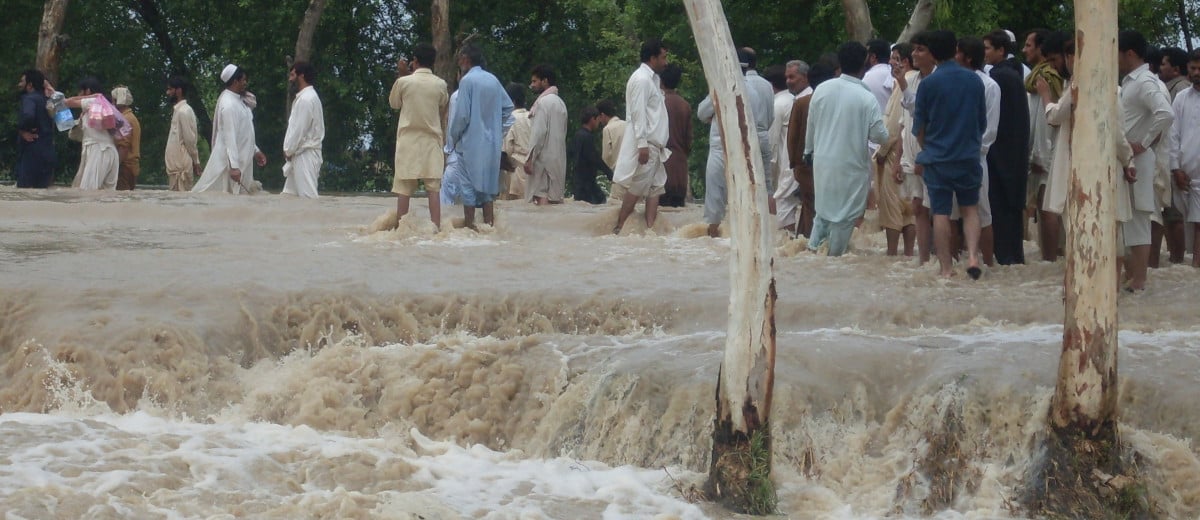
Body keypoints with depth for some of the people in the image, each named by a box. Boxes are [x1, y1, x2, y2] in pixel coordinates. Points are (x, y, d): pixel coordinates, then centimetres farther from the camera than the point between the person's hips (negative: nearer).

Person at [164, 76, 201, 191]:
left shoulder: (184, 111, -13)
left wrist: (195, 162, -10)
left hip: (181, 167, -9)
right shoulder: (177, 110, 16)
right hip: (175, 165, 9)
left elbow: (190, 140, -14)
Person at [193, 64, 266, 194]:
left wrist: (255, 151, 17)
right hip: (230, 160, -10)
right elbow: (229, 137, -24)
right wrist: (234, 166, -28)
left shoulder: (238, 101, 10)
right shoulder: (229, 104, -19)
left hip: (242, 160, 10)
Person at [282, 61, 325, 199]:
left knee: (307, 195, -8)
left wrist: (288, 150, -9)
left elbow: (299, 129, -18)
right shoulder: (306, 96, 15)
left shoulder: (306, 99, -17)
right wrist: (289, 150, 12)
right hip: (301, 153, 10)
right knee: (290, 194, 12)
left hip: (305, 155, -10)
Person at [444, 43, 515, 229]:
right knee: (487, 184, 11)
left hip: (470, 142, -6)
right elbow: (508, 107, 13)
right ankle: (489, 225, 10)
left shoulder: (467, 81, -11)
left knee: (468, 186, -1)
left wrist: (453, 138, -1)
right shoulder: (493, 80, 7)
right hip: (491, 143, 6)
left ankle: (469, 226, -2)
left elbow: (462, 114, -13)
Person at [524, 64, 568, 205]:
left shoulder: (543, 102, -10)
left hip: (543, 158, -8)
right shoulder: (560, 102, 15)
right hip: (559, 158, 8)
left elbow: (539, 132, -17)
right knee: (555, 197, 9)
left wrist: (530, 158, -15)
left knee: (541, 195, -11)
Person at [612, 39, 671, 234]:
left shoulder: (651, 79, 18)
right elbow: (638, 113, -18)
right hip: (645, 144, -10)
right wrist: (642, 144, -23)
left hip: (655, 144, 10)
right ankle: (619, 229, -1)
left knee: (656, 186, 5)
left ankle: (650, 229, 2)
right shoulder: (641, 79, -11)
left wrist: (659, 144, 15)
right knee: (636, 188, -6)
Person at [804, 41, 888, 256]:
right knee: (845, 214, 8)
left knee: (824, 207, 22)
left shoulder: (822, 89, -4)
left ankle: (813, 246, 16)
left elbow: (811, 124, 7)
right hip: (851, 165, -4)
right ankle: (834, 255, 14)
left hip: (822, 160, 4)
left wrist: (809, 150, 22)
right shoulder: (867, 99, -15)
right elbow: (879, 135, -12)